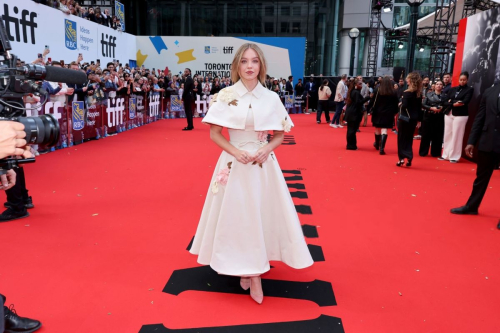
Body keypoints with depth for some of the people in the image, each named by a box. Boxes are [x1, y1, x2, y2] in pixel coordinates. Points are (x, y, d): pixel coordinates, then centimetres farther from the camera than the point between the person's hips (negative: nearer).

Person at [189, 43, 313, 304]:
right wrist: (236, 151, -15)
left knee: (261, 214, 7)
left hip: (263, 164, 2)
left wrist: (266, 150, -11)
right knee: (236, 215, 2)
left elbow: (280, 135, 8)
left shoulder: (271, 98, 1)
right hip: (234, 163, -1)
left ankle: (253, 272, 25)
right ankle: (244, 269, 20)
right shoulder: (225, 96, -4)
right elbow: (214, 134, -1)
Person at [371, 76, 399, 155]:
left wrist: (372, 111, -1)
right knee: (384, 130, -4)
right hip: (388, 114, 0)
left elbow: (374, 102, -7)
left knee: (377, 129, 16)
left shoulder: (377, 90, -6)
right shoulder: (393, 92, -2)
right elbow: (395, 104, 2)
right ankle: (381, 148, -16)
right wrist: (394, 112, 10)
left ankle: (377, 144, 36)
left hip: (378, 113, 0)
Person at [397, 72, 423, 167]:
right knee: (409, 138, 14)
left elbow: (404, 106, -22)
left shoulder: (407, 93, -15)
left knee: (402, 138, 4)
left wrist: (400, 104, -1)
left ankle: (402, 158, 3)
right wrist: (418, 119, 14)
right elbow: (419, 107, 9)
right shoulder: (419, 93, 5)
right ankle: (409, 158, 9)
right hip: (413, 118, 6)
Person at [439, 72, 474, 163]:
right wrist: (453, 104, -13)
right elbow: (446, 102, 5)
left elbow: (465, 102, -11)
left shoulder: (469, 89, 2)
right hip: (449, 114, 4)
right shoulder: (453, 89, 13)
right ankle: (446, 155, 13)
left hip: (460, 115, -4)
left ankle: (454, 156, 2)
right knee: (447, 135, 6)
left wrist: (451, 101, -9)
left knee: (456, 136, -4)